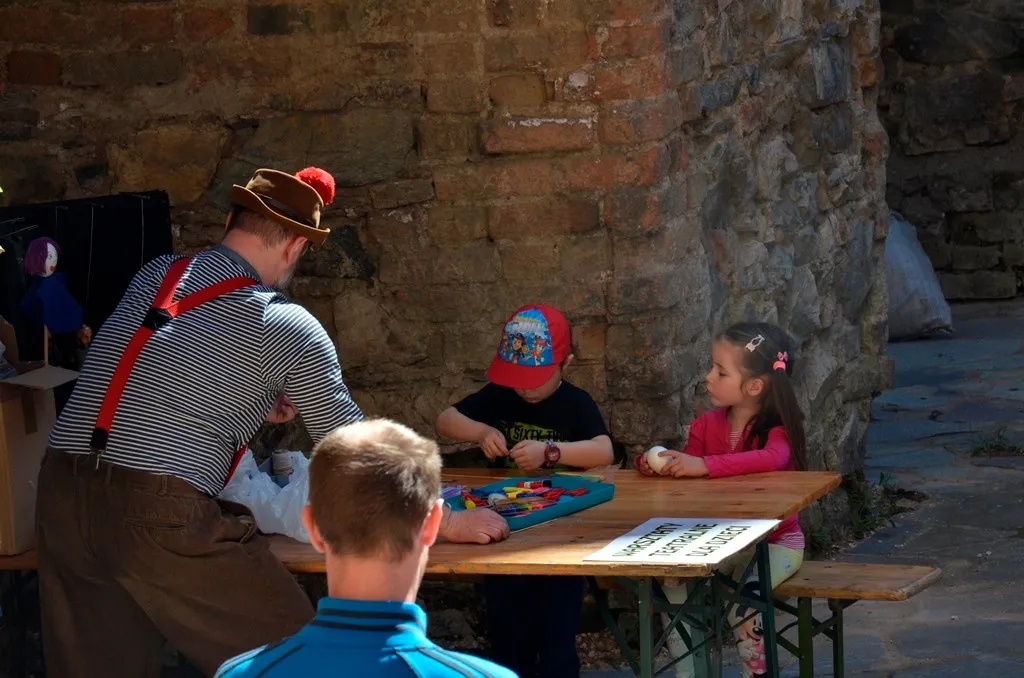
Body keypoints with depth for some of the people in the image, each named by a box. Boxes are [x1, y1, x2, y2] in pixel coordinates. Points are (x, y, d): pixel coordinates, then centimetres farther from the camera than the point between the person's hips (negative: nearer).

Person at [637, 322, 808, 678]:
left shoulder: (776, 428, -14)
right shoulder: (707, 425, 1)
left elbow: (772, 459, -37)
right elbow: (685, 472, 2)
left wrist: (705, 466, -43)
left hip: (775, 542, -5)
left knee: (743, 606, -29)